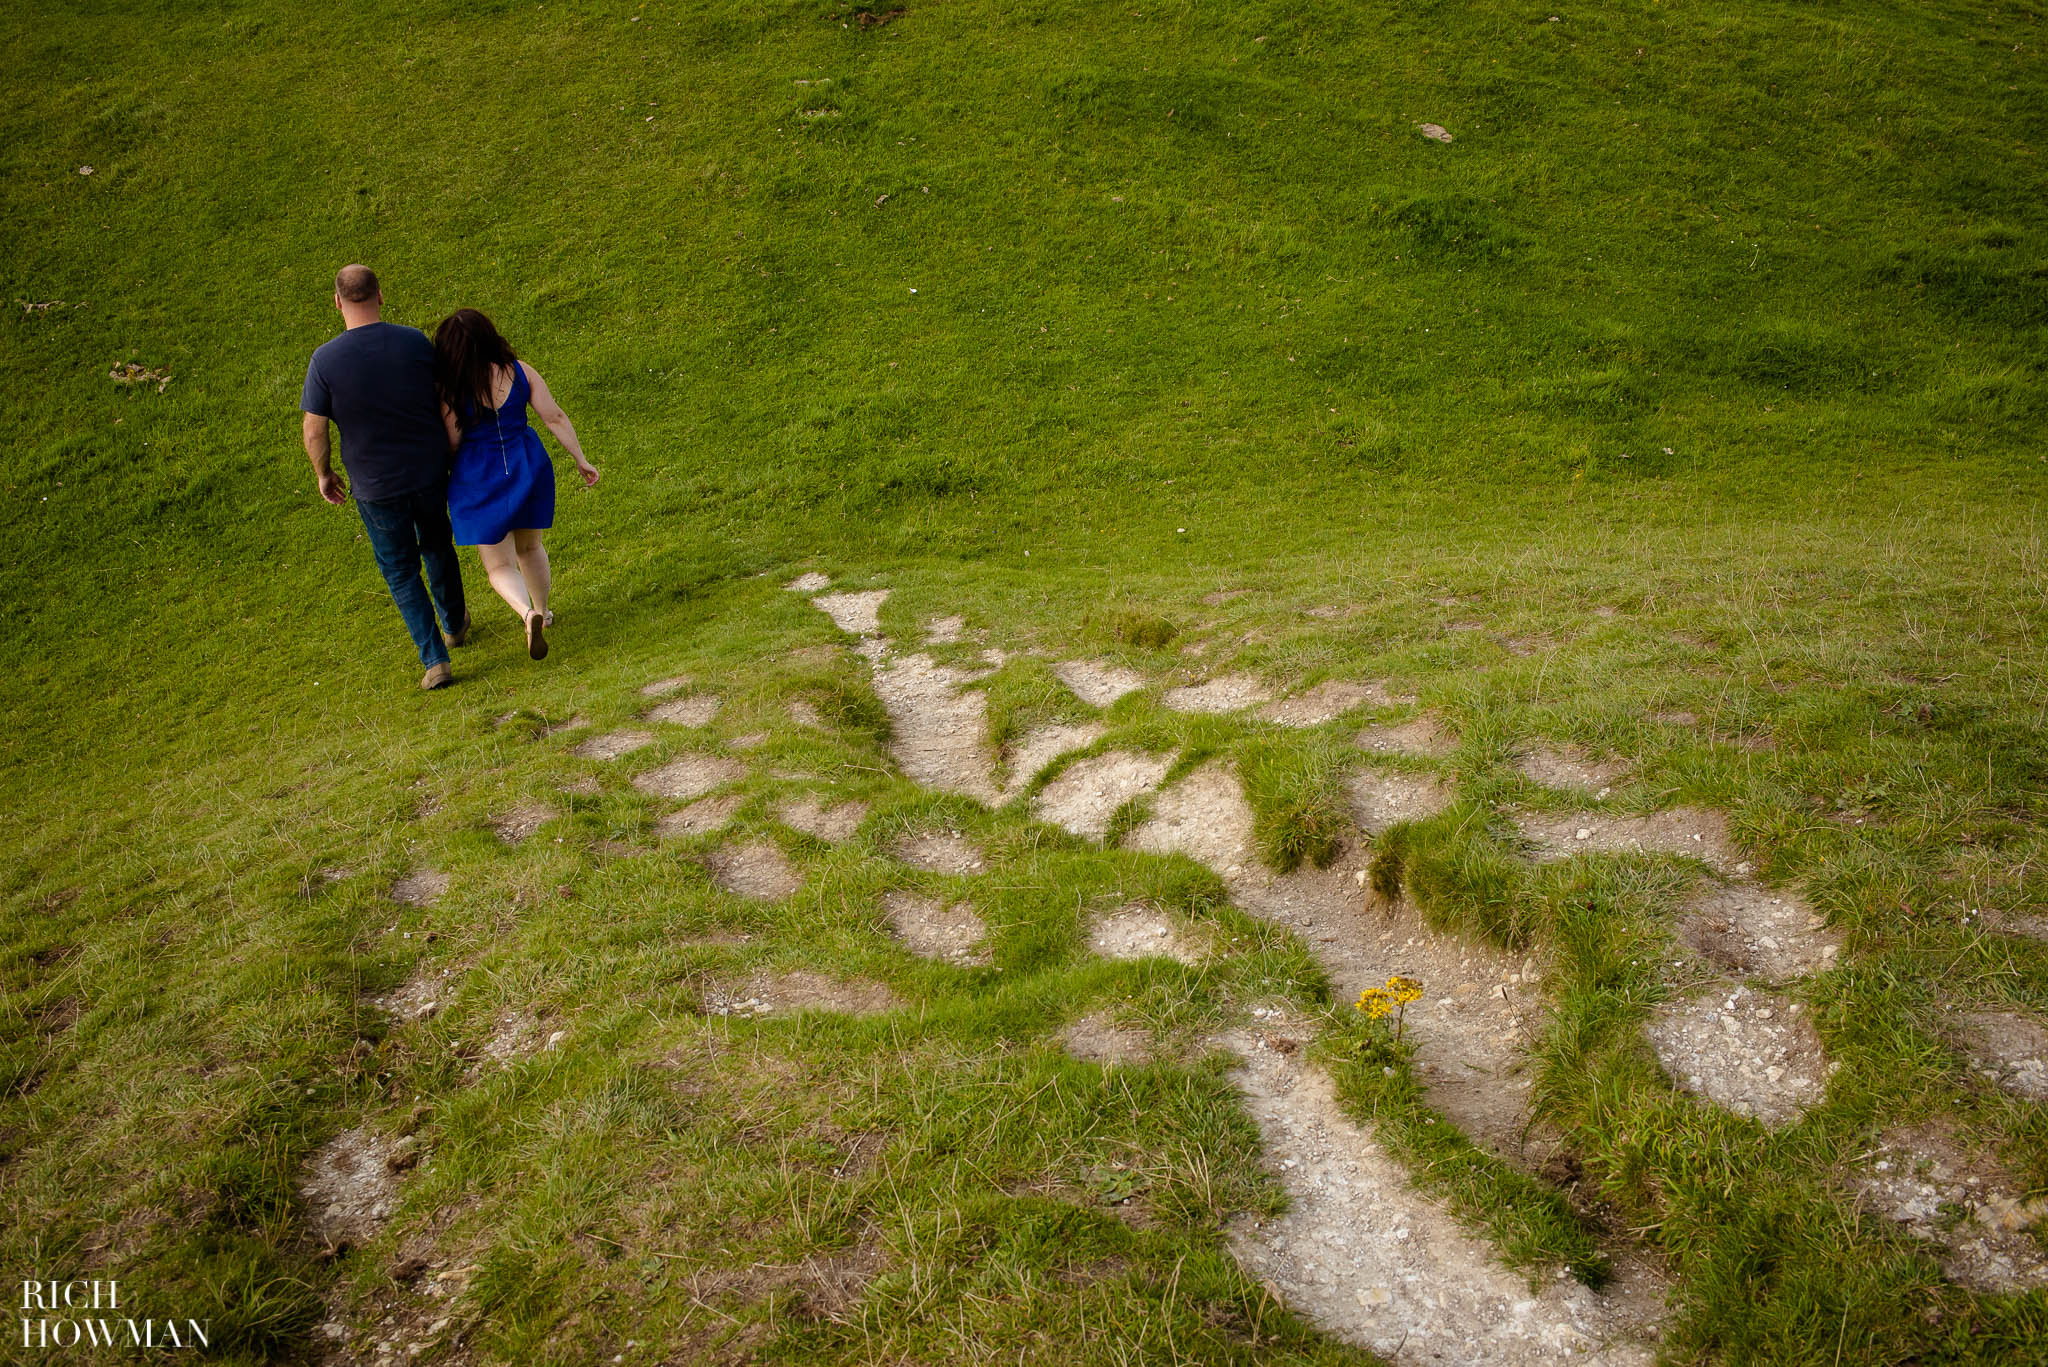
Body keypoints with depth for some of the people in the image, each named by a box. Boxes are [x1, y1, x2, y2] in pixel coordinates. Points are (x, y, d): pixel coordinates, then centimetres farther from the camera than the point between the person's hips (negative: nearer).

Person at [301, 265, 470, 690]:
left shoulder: (325, 360, -16)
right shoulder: (416, 342, -12)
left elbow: (314, 433, -11)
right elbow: (445, 403, -2)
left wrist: (323, 475, 7)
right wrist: (454, 454, 15)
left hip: (375, 487, -2)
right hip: (430, 471, 2)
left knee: (401, 571, 13)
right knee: (437, 546, 27)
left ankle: (435, 659, 7)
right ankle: (454, 624, 47)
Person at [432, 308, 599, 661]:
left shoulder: (453, 390, -18)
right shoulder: (520, 371, -7)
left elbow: (450, 443, -11)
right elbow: (555, 417, -4)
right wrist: (580, 459, 4)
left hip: (480, 482, -4)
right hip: (528, 469, 4)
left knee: (500, 566, 7)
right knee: (528, 545, 28)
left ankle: (528, 613, -19)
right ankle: (543, 611, 41)